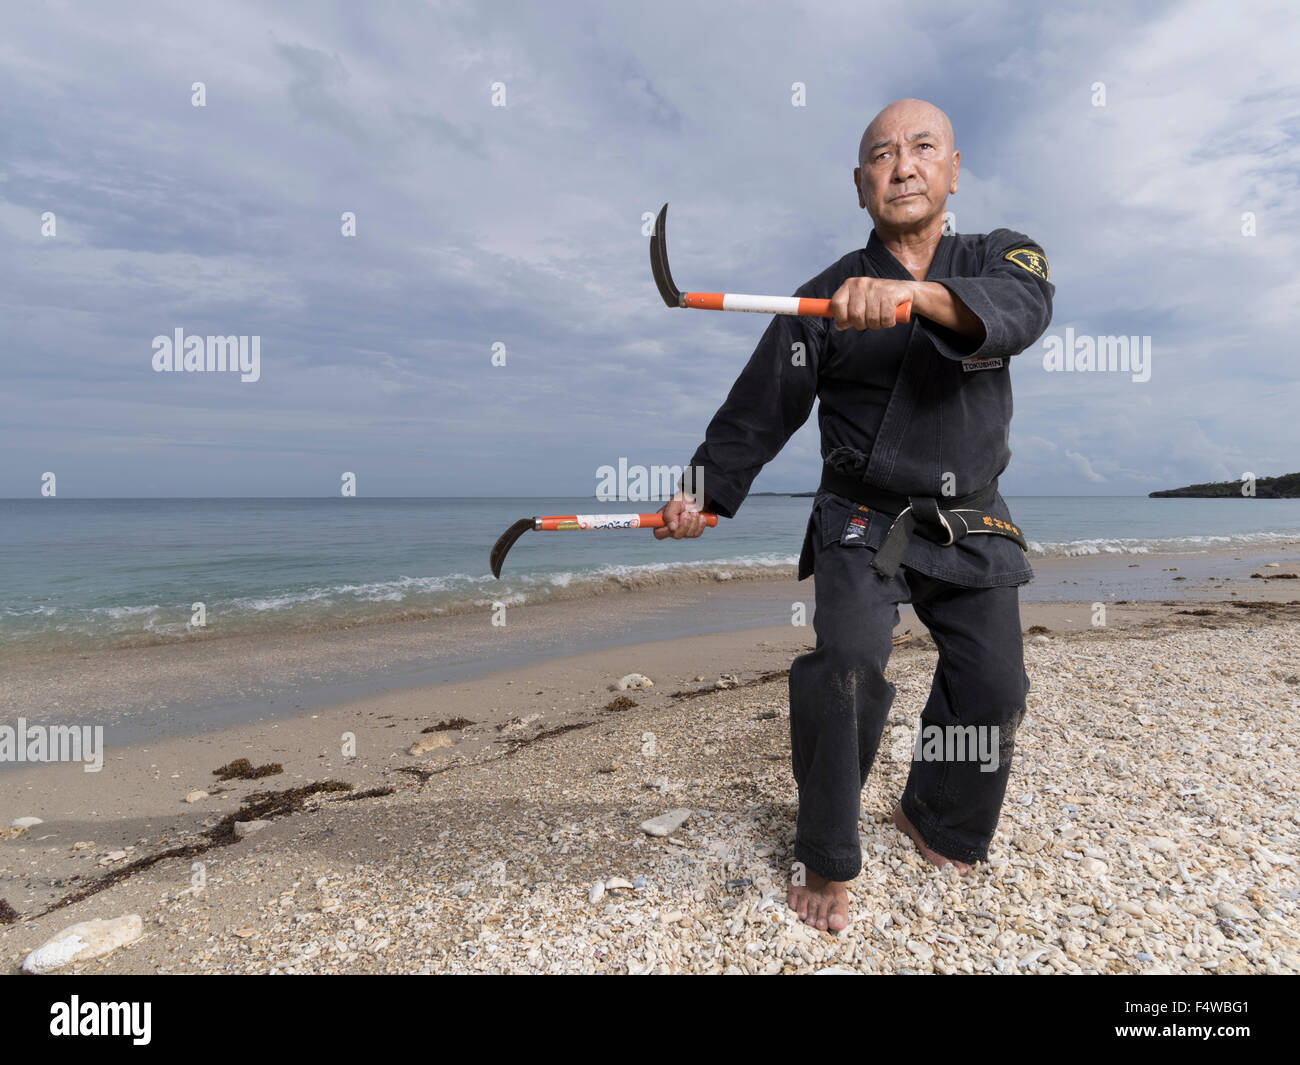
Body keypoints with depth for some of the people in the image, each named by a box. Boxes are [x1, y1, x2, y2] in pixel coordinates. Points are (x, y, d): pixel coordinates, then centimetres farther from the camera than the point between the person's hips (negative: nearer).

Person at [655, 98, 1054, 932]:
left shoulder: (999, 257, 4)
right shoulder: (826, 296, 2)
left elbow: (1024, 307, -22)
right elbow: (758, 410, 1)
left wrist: (914, 293, -40)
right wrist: (705, 492, -10)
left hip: (974, 527, 3)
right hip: (863, 524, -2)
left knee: (993, 692, 5)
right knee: (847, 666, -22)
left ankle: (939, 823, 34)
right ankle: (828, 860, -1)